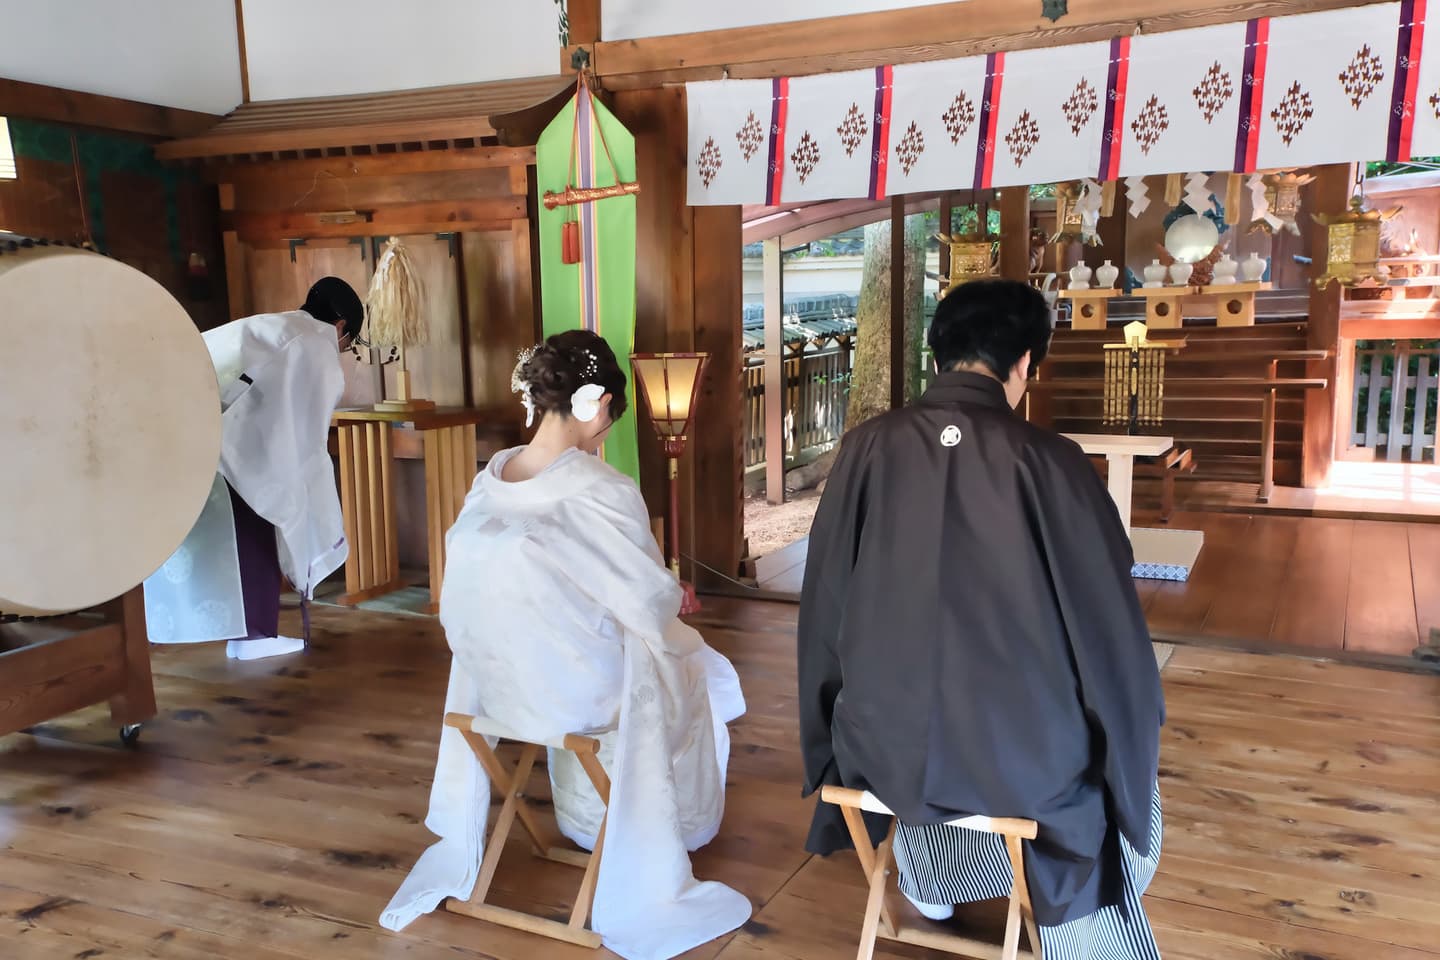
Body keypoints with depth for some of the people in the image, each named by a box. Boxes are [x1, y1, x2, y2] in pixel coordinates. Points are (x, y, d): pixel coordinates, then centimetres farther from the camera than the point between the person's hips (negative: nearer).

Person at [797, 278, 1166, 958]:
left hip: (885, 742, 3)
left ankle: (927, 883, 57)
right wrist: (1128, 733, 14)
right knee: (1114, 739, 32)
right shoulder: (1049, 460, -12)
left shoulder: (868, 448, -6)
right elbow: (1111, 635, -5)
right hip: (1026, 755, -2)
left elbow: (825, 604, 3)